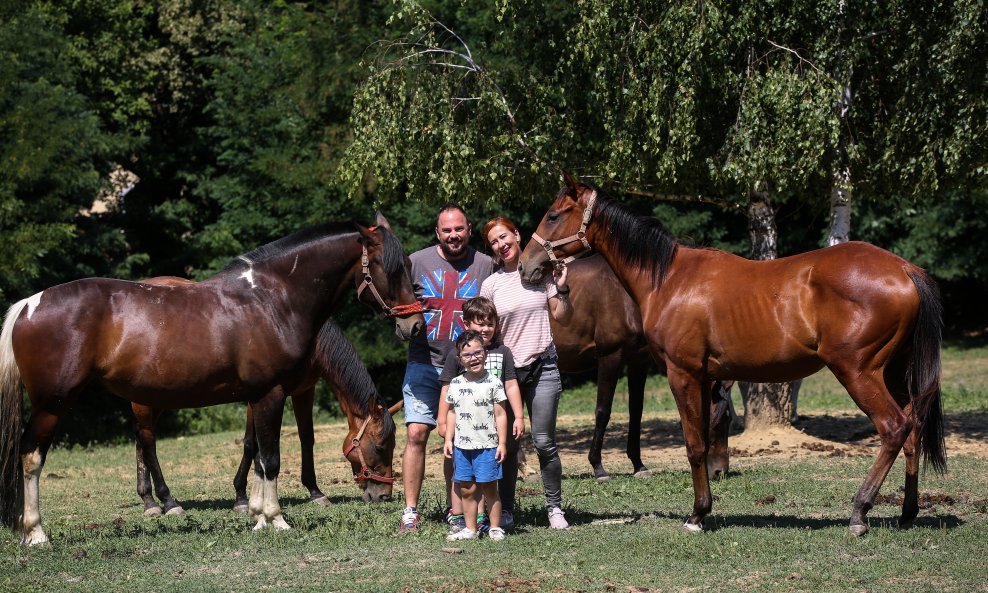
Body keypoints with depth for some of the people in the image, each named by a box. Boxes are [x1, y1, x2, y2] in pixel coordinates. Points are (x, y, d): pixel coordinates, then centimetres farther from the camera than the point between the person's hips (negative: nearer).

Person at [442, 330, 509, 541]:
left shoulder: (493, 383, -4)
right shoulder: (455, 384, 7)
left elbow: (500, 415, -3)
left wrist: (501, 443, -7)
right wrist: (448, 439, 10)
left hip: (487, 446, -4)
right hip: (462, 446, 4)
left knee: (489, 488, 0)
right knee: (467, 490, 6)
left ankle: (495, 528, 9)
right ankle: (470, 529, 14)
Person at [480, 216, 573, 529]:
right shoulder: (491, 284, 2)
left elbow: (563, 319, 6)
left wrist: (562, 289, -9)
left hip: (542, 366, -1)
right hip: (506, 368, 1)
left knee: (544, 442, -3)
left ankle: (554, 507, 10)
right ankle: (505, 510, 14)